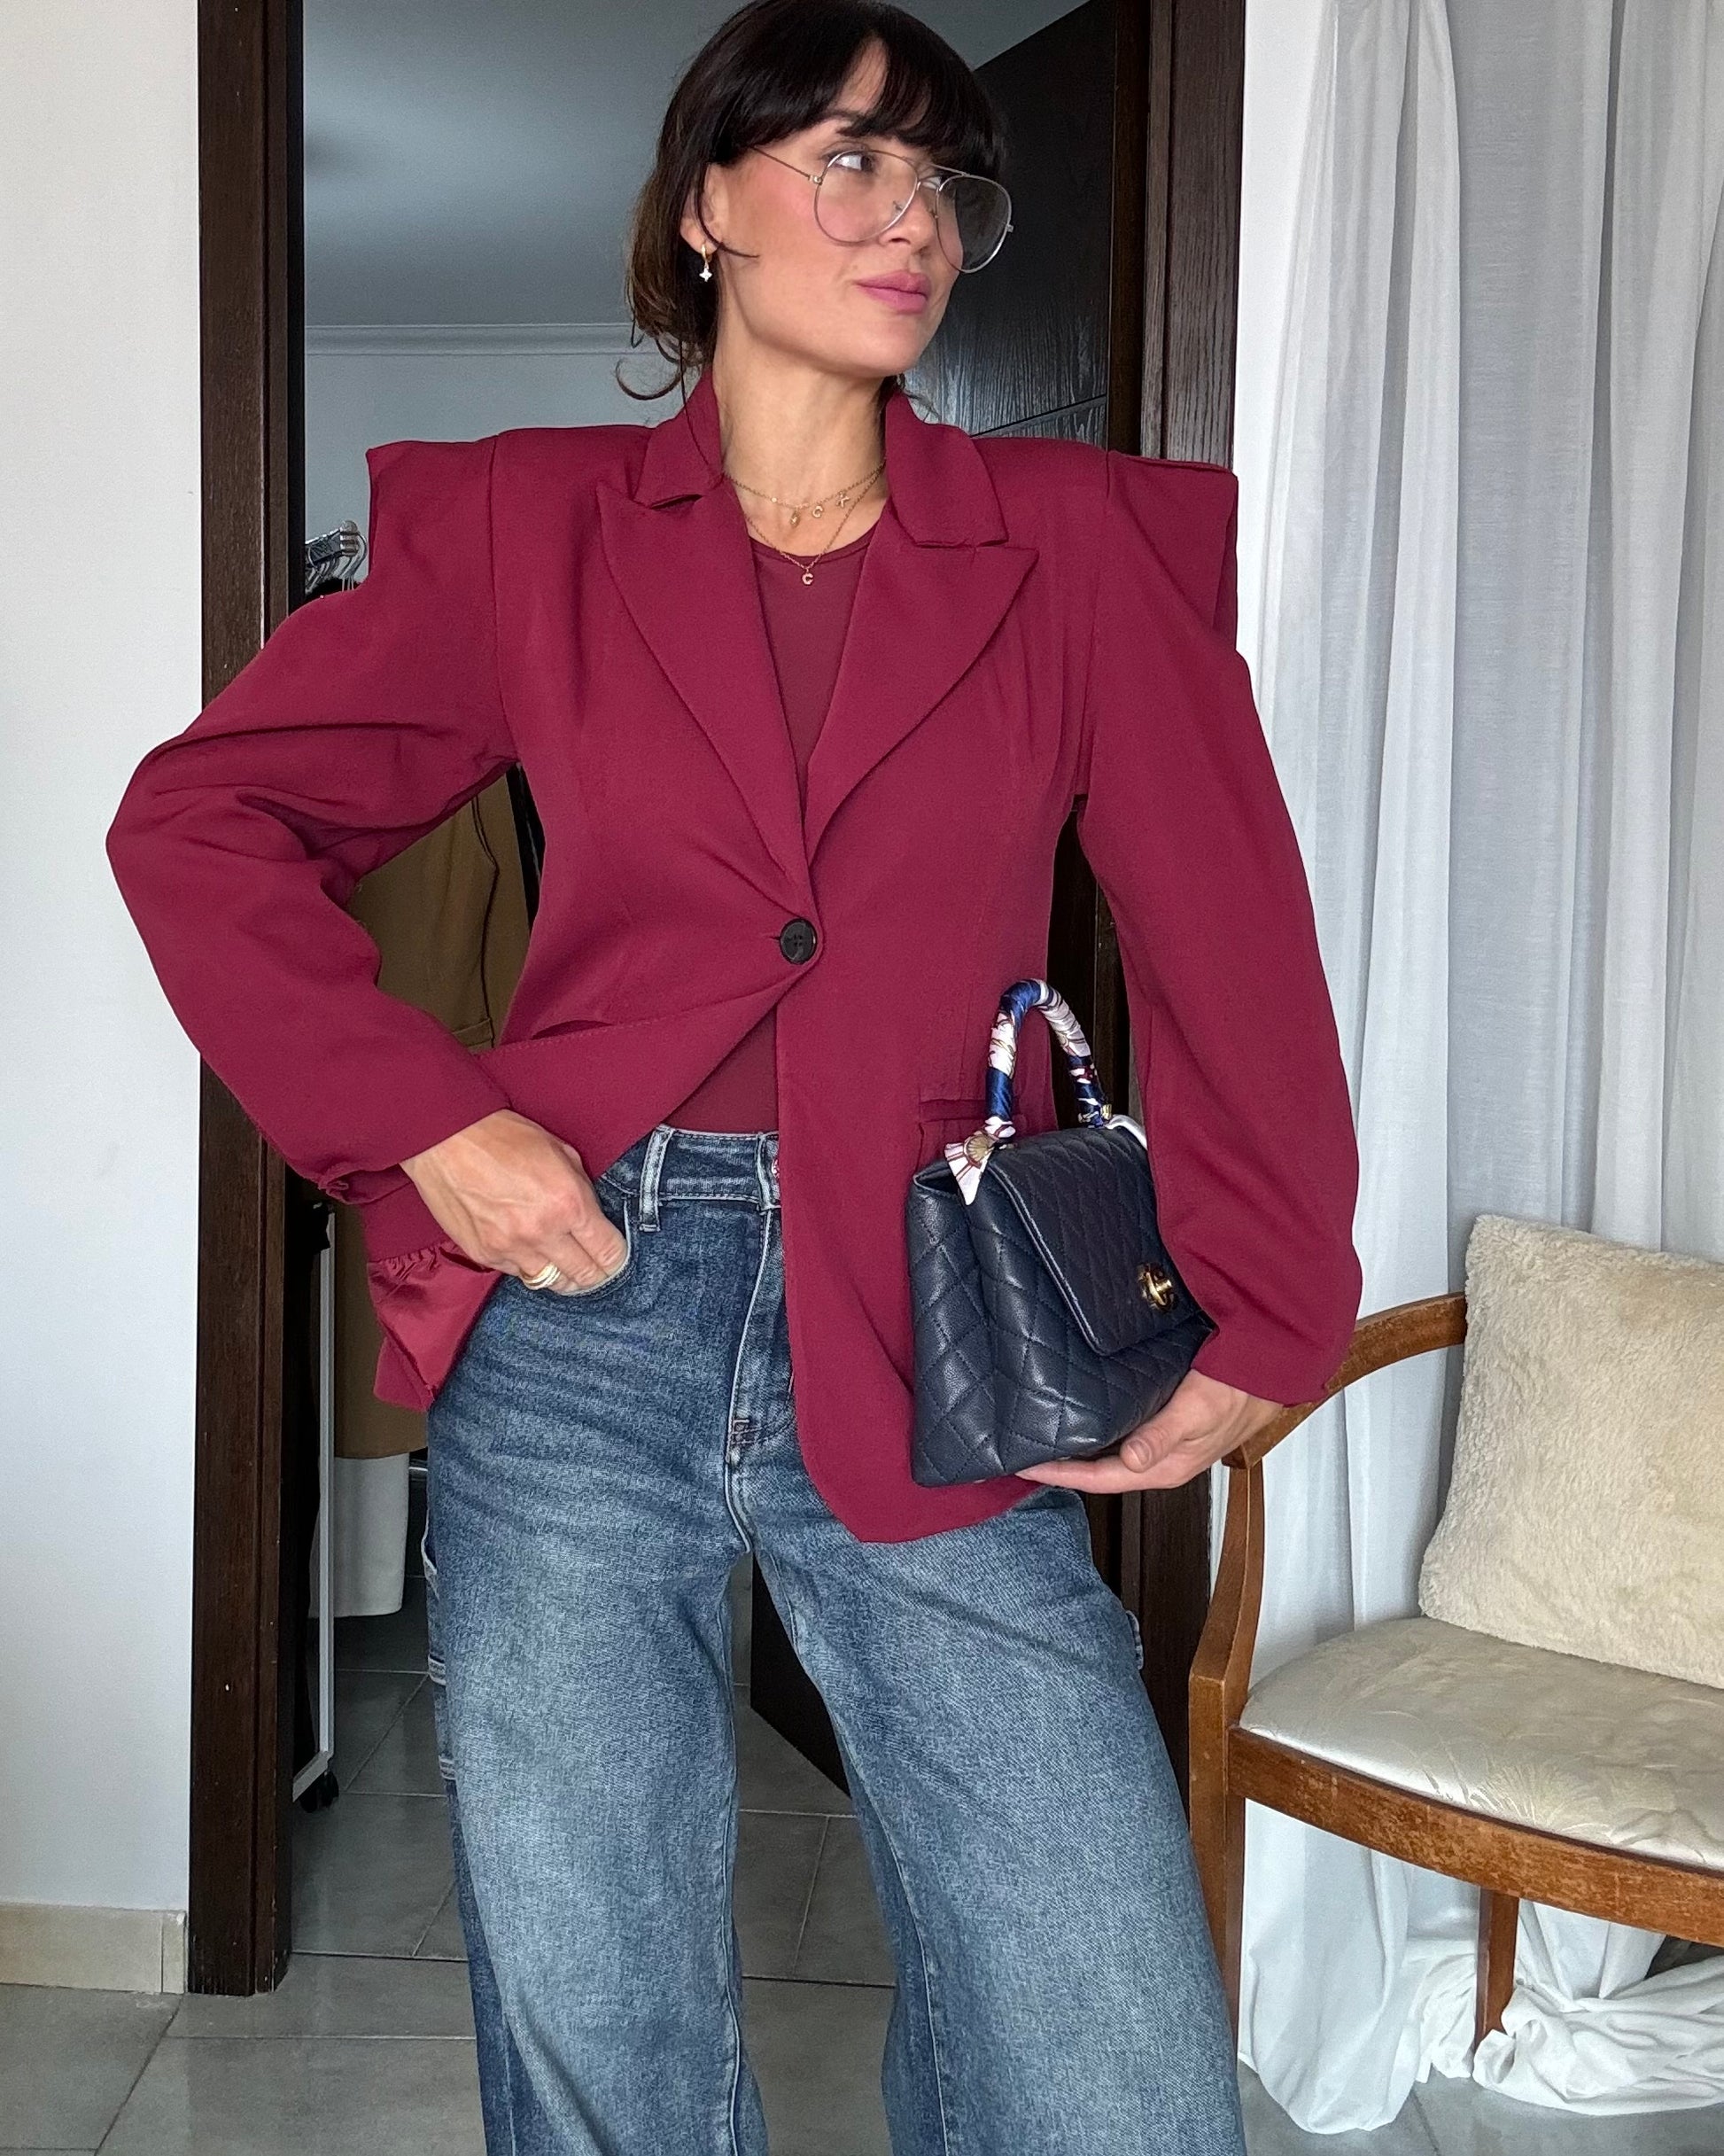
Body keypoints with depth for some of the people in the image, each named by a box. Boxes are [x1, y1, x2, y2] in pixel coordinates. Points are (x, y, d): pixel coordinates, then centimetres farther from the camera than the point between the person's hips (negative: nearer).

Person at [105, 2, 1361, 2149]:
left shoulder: (1080, 543, 7)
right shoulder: (527, 524, 7)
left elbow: (1230, 948, 5)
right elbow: (200, 815, 7)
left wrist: (1254, 1328, -2)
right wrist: (419, 1117, -5)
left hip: (935, 1358, 1)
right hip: (581, 1309, 0)